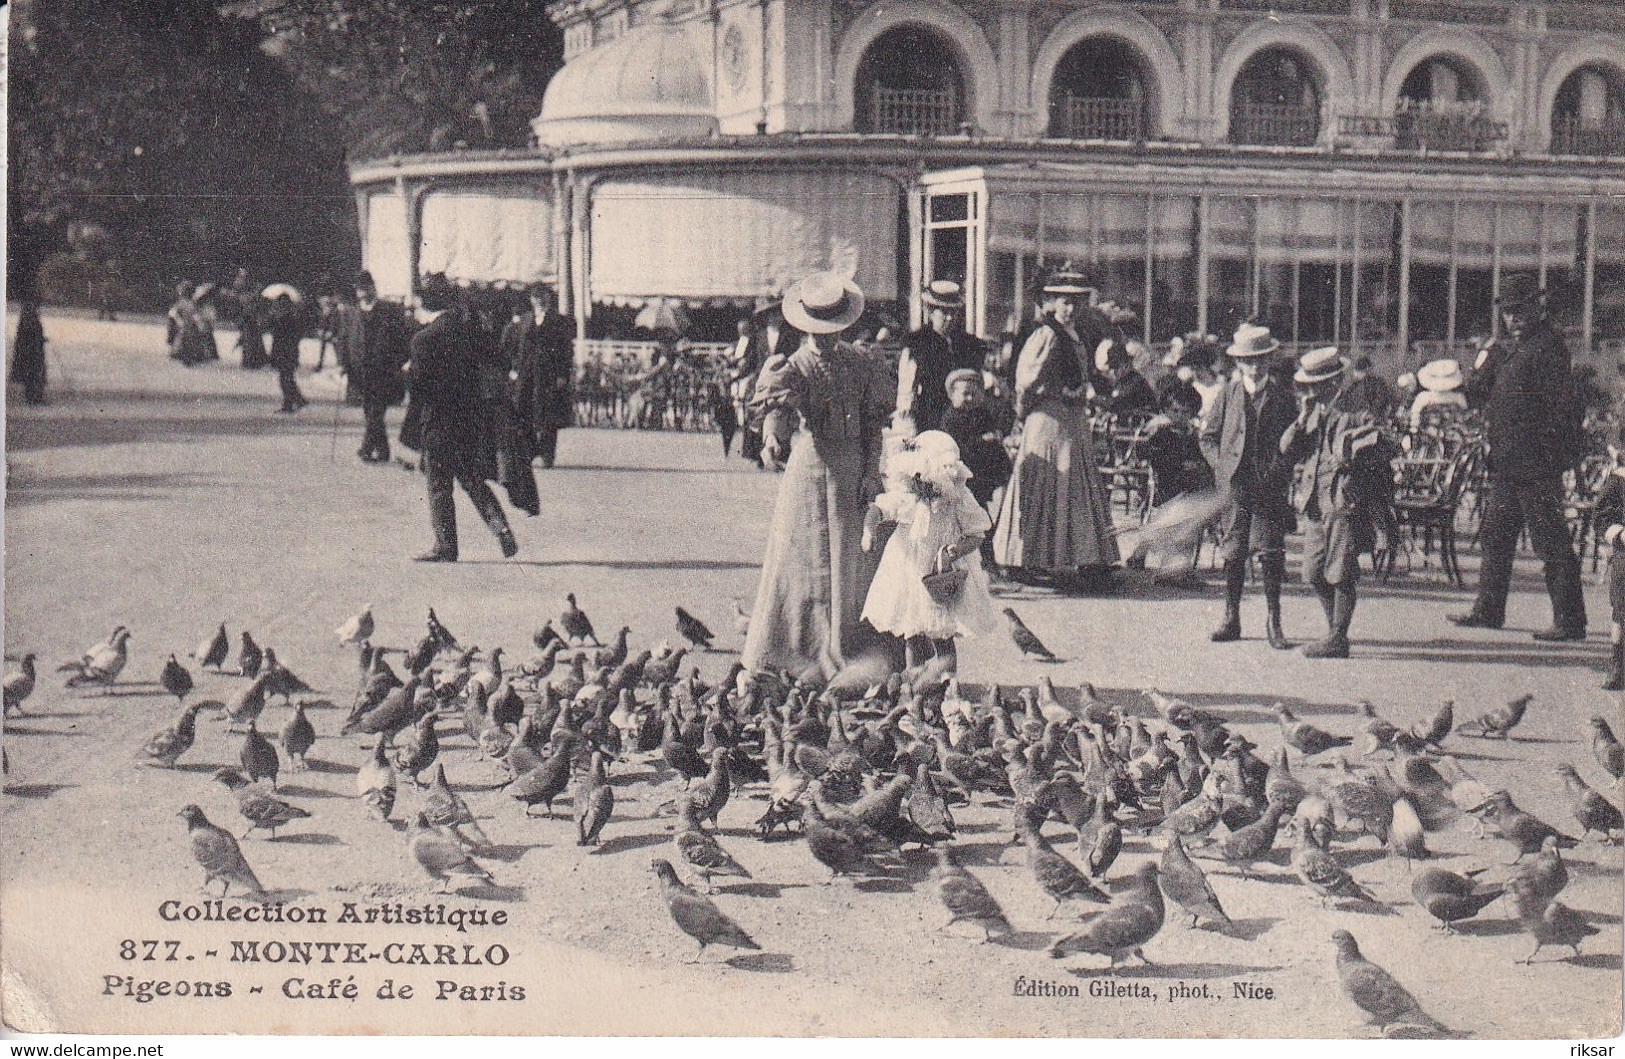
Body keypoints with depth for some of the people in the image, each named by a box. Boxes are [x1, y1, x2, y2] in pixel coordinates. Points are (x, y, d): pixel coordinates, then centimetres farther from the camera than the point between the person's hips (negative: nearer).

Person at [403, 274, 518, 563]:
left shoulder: (425, 338, -15)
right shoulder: (468, 328, 4)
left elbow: (418, 385, -15)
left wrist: (409, 370, 5)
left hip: (438, 422, -6)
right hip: (471, 417, 6)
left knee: (439, 486, 5)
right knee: (474, 482, 16)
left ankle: (445, 546, 9)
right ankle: (502, 531, 3)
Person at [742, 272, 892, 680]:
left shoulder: (862, 366, 7)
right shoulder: (792, 368, -3)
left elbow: (874, 425, 8)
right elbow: (777, 409, -22)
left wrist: (871, 474, -2)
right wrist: (772, 438, -43)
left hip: (853, 474, 3)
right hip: (808, 471, -3)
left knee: (852, 563, 3)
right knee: (801, 560, -2)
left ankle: (844, 654, 10)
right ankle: (791, 653, 4)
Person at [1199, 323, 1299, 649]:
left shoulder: (1282, 394, 5)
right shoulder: (1228, 393, 8)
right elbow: (1207, 435, 13)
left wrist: (1282, 469, -3)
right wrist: (1221, 464, 0)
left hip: (1271, 485, -1)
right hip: (1234, 485, 2)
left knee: (1270, 552, -6)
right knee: (1233, 552, 5)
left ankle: (1273, 622, 1)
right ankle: (1231, 619, 15)